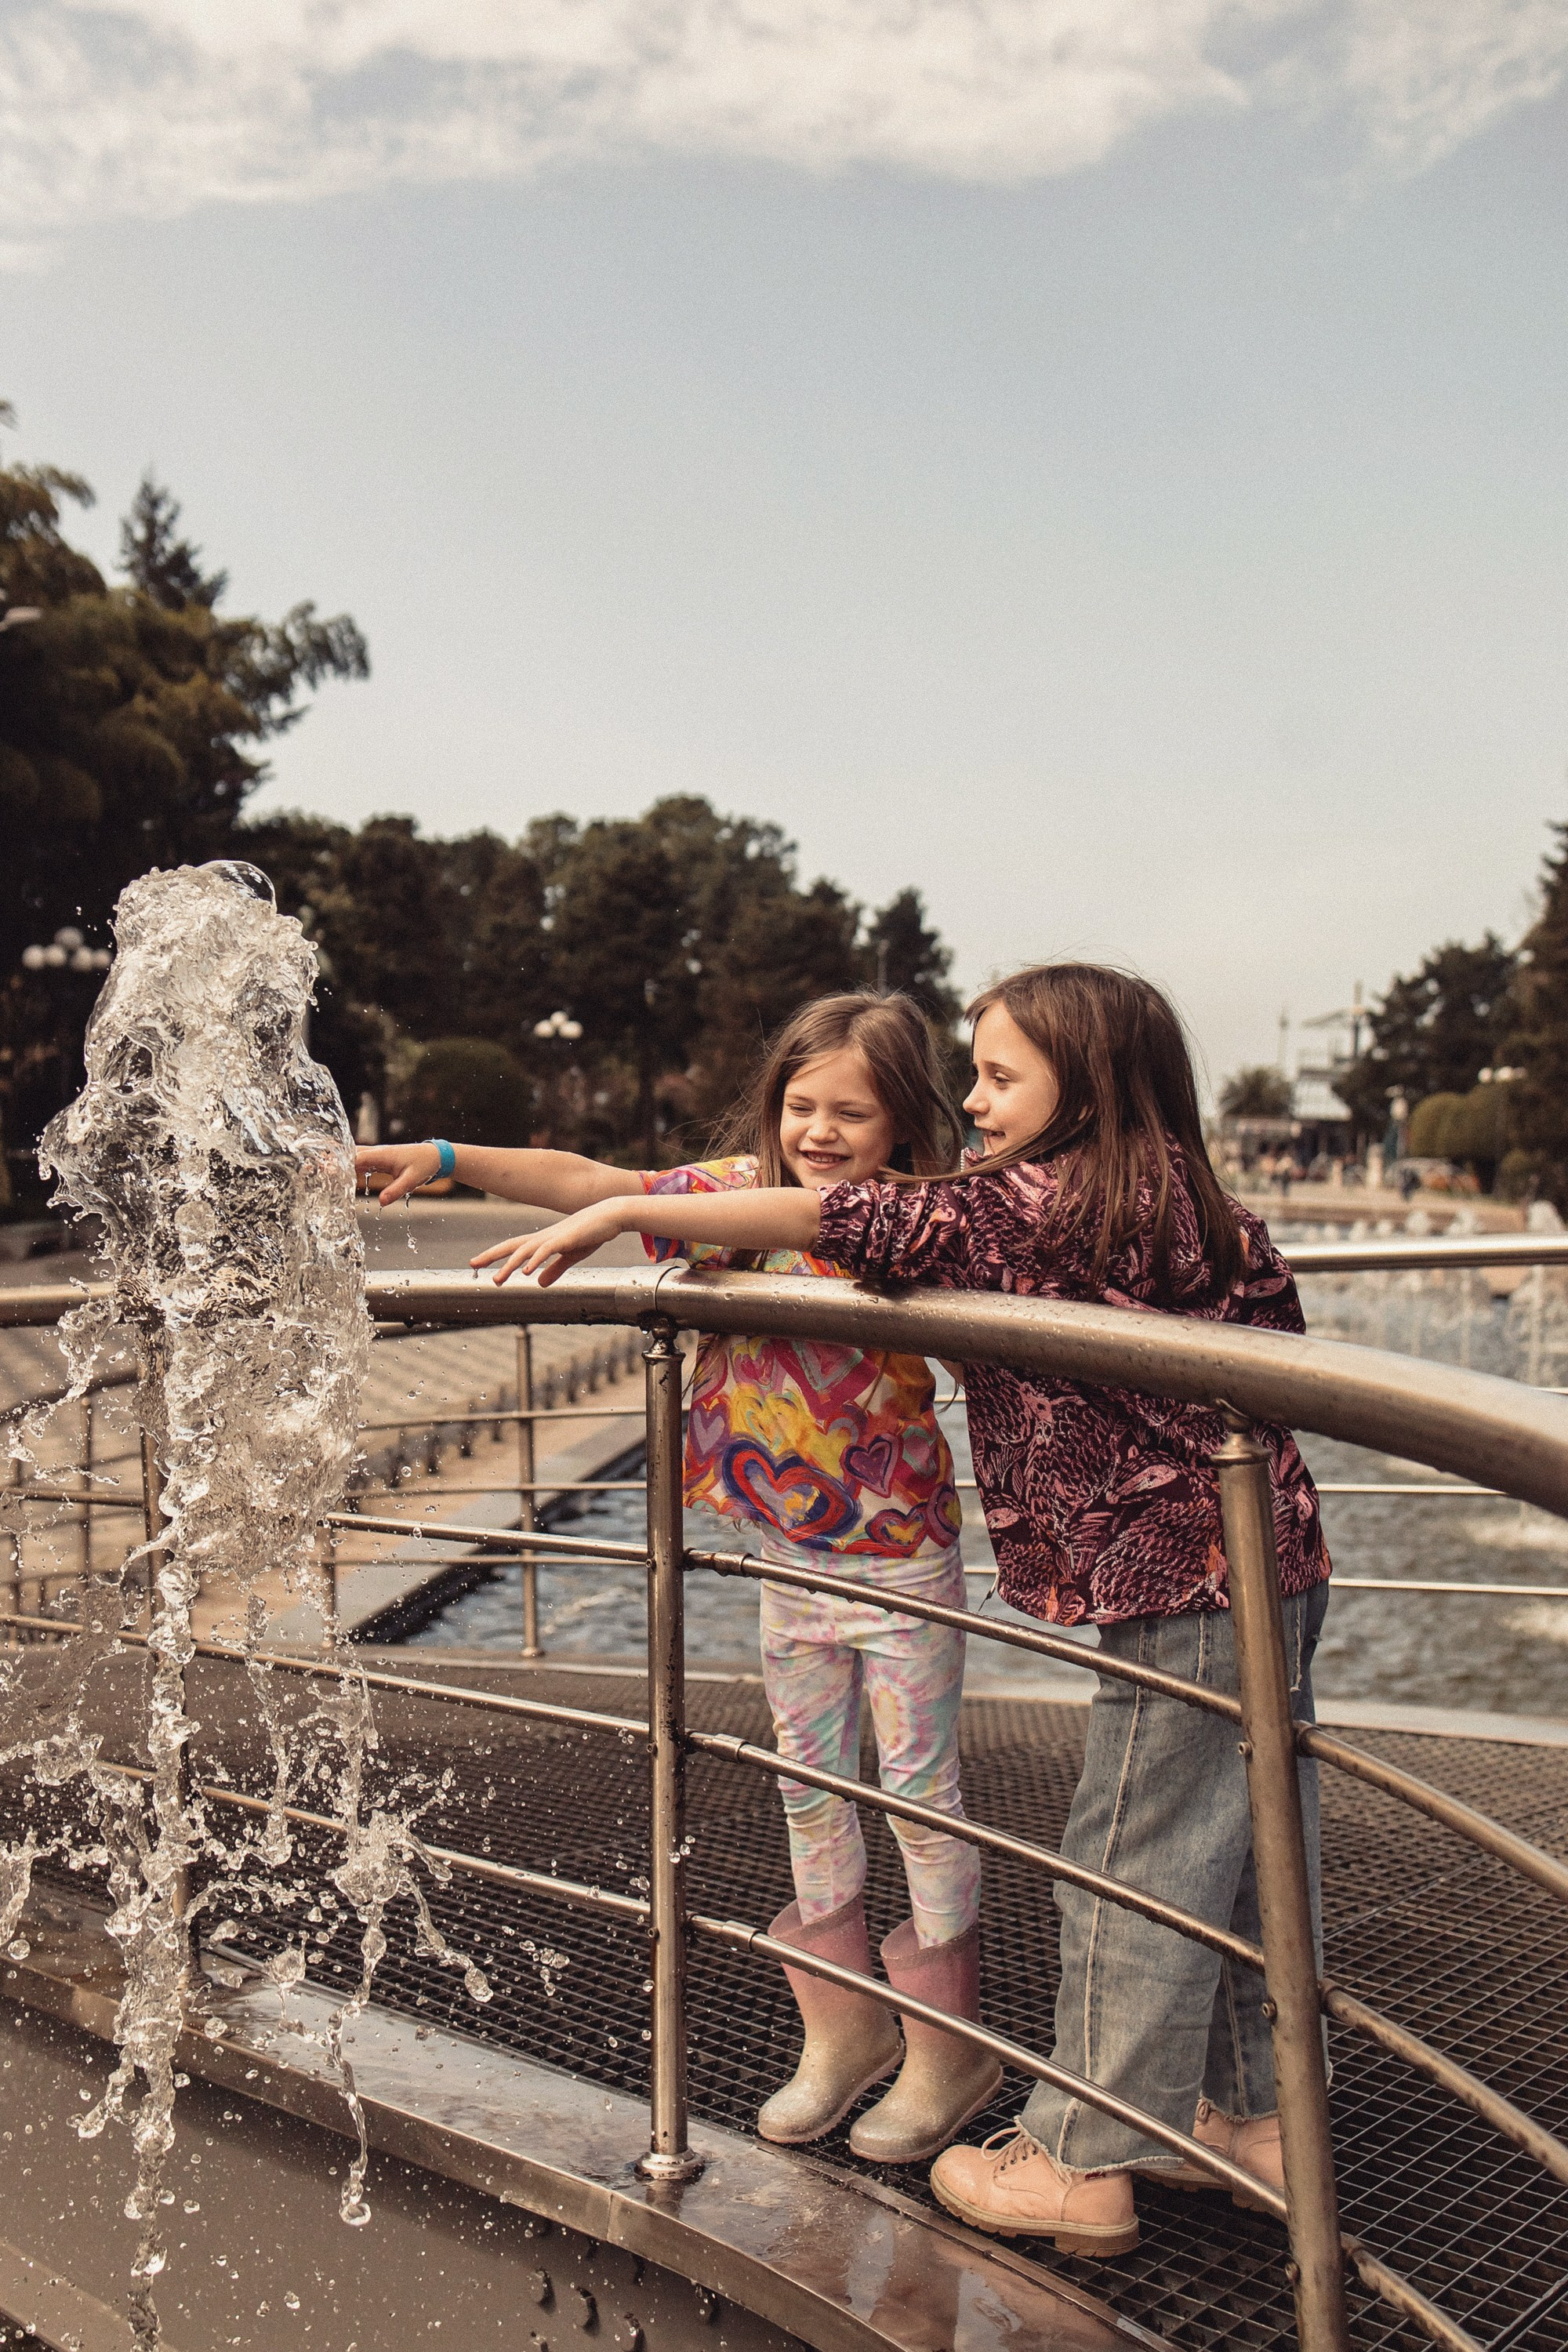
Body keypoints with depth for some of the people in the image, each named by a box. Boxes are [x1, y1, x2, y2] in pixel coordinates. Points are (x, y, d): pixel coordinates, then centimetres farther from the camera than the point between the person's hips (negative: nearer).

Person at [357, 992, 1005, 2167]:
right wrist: (444, 1158, -11)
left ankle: (949, 2050, 25)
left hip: (899, 1559, -6)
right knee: (810, 1792, 16)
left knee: (921, 1793, 7)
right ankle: (843, 2028, 35)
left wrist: (621, 1214, -39)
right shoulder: (742, 1184, -1)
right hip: (789, 1558, 6)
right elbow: (583, 1178, -2)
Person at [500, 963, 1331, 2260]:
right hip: (1268, 1566, 9)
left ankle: (1084, 2163, 17)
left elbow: (835, 1221, -20)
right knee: (1244, 1852, 18)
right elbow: (1277, 1319, 20)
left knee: (1134, 1859, 2)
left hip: (1183, 1582, -9)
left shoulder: (1045, 1205, -17)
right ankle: (1257, 2116, 32)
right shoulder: (1193, 1207, 8)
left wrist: (619, 1214, -17)